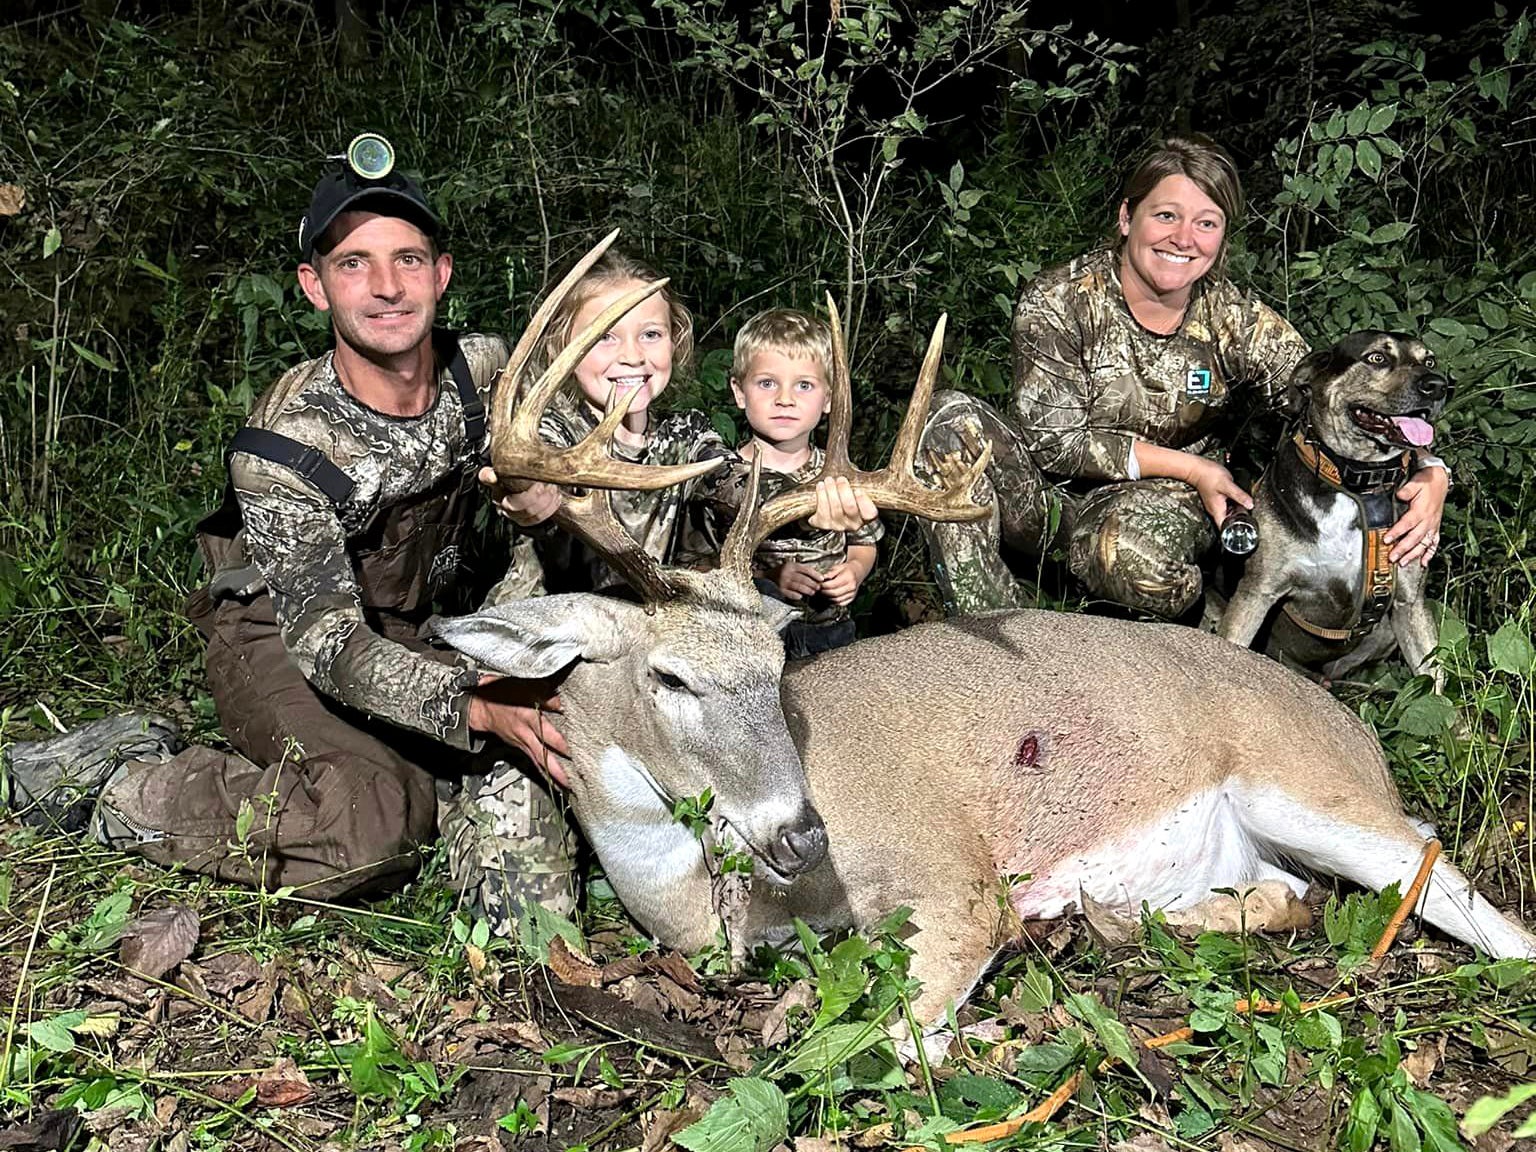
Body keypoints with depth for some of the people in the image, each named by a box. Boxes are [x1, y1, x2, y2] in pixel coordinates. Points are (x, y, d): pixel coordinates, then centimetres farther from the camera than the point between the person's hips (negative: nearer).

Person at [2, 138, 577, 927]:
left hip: (417, 633, 5)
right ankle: (121, 787, -11)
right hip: (279, 639, -5)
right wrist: (476, 707, -49)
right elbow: (329, 641, -34)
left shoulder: (484, 370, -14)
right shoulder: (282, 447, -28)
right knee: (374, 822, -28)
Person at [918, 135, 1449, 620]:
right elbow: (1053, 440, -15)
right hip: (1047, 494, 1)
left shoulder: (1238, 322, -6)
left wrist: (1430, 474, -32)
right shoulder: (1057, 302, -12)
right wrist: (1189, 466, -18)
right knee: (952, 418, -27)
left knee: (1138, 556, -39)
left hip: (1160, 499, -1)